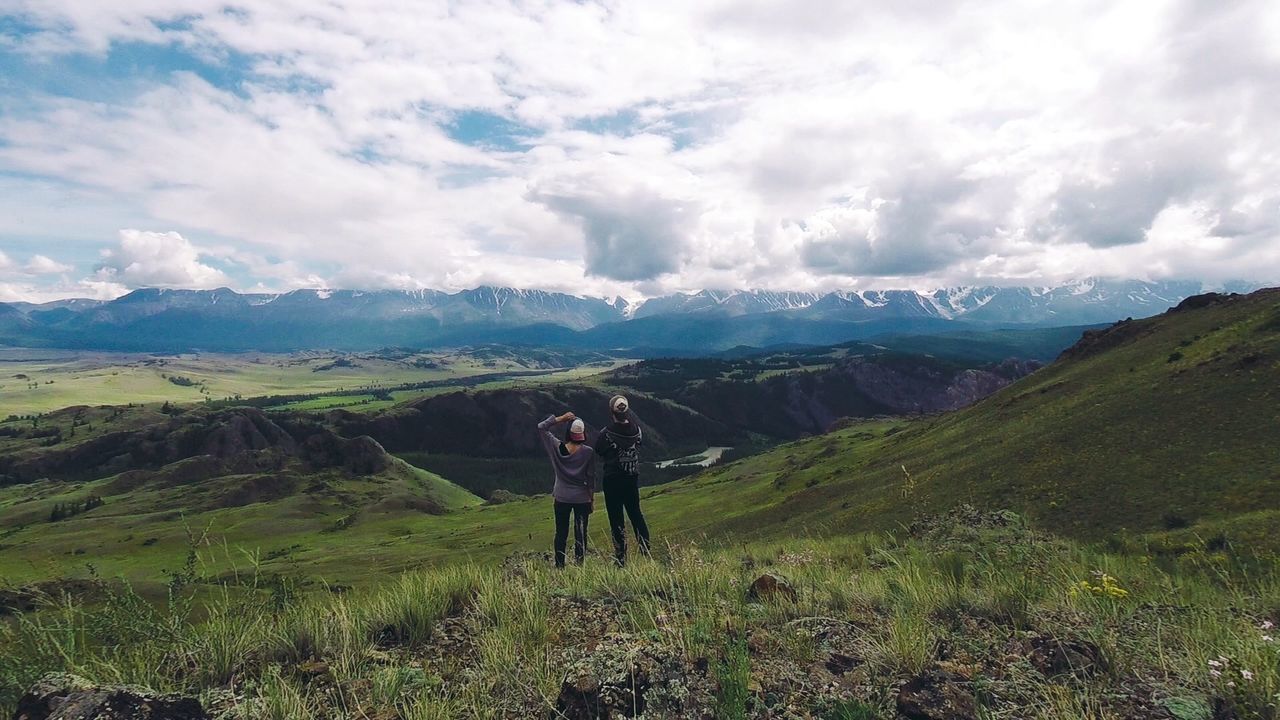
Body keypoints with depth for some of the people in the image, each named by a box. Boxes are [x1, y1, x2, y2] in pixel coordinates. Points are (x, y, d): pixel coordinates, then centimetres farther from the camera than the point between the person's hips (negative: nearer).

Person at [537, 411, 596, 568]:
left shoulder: (557, 447, -7)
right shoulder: (588, 452, -11)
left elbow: (541, 427, 3)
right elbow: (590, 477, -5)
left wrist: (560, 419, -3)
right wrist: (592, 498, 5)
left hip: (562, 498, 1)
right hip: (582, 499, -1)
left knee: (561, 533, 11)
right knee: (580, 534, 7)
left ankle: (560, 565, 14)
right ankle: (579, 565, 9)